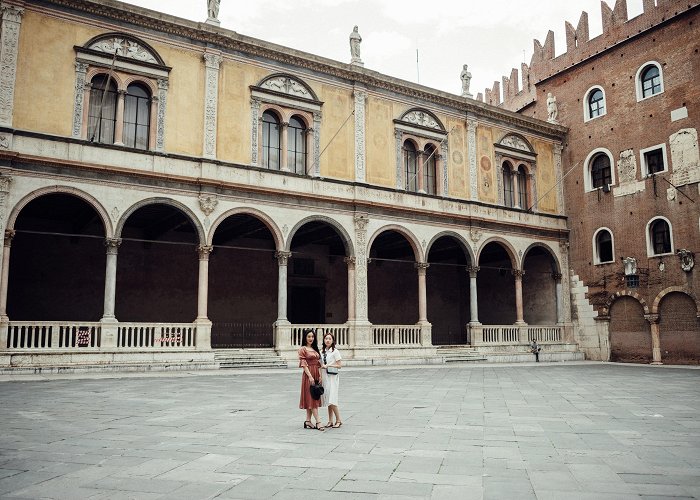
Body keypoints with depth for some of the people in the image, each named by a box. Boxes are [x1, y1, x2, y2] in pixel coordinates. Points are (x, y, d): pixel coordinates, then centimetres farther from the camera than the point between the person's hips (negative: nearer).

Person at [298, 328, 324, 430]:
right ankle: (318, 422, -9)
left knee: (312, 399, 8)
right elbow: (304, 364, -12)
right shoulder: (302, 349, -5)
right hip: (308, 374, -7)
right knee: (312, 398, -7)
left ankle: (308, 421, 14)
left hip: (316, 374, 8)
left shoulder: (315, 349, 16)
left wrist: (320, 375, 5)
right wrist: (310, 376, -19)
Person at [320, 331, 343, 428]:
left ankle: (338, 420, -1)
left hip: (332, 377, -6)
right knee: (327, 400, 6)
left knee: (332, 400, -12)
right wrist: (321, 366, 3)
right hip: (324, 377, 6)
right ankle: (330, 421, 12)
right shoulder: (322, 352, 12)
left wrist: (327, 366, -12)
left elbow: (339, 365, -7)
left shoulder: (335, 351, -5)